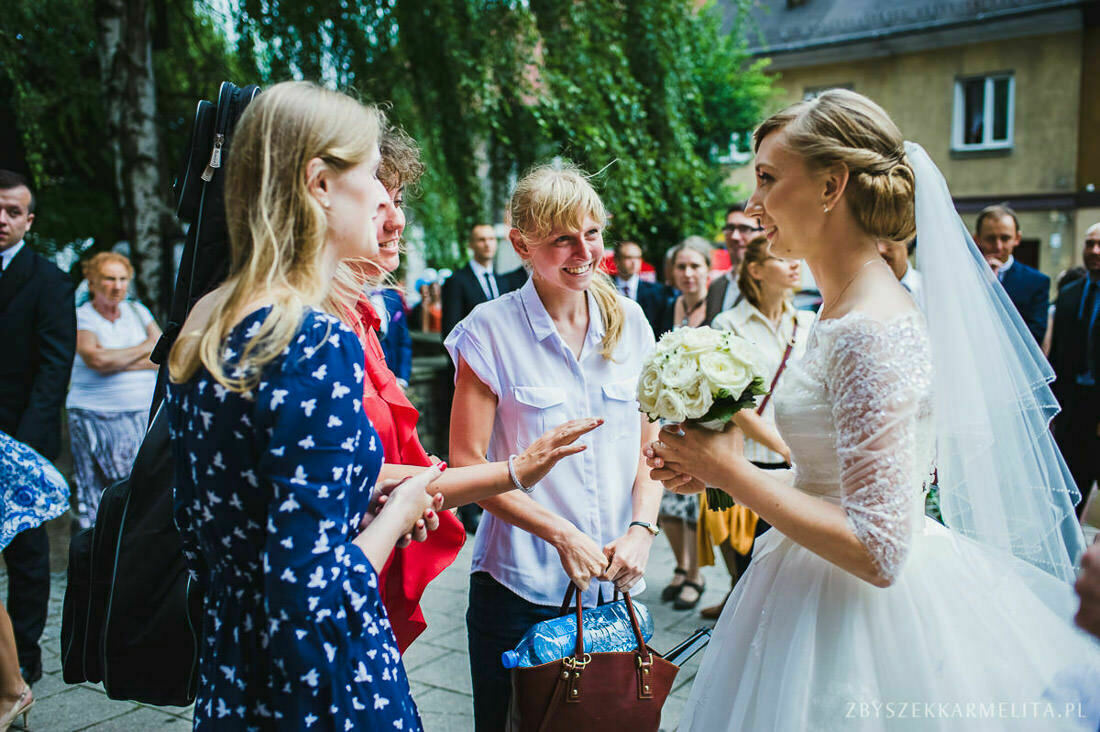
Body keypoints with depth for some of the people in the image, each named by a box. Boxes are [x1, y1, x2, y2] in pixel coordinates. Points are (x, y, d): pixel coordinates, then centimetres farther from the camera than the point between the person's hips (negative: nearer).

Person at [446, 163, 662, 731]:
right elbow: (467, 462, -10)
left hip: (616, 583, 4)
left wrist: (641, 529, -8)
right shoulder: (491, 329, -10)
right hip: (520, 586, -3)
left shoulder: (628, 322, 3)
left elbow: (650, 443, 8)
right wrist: (563, 536, -16)